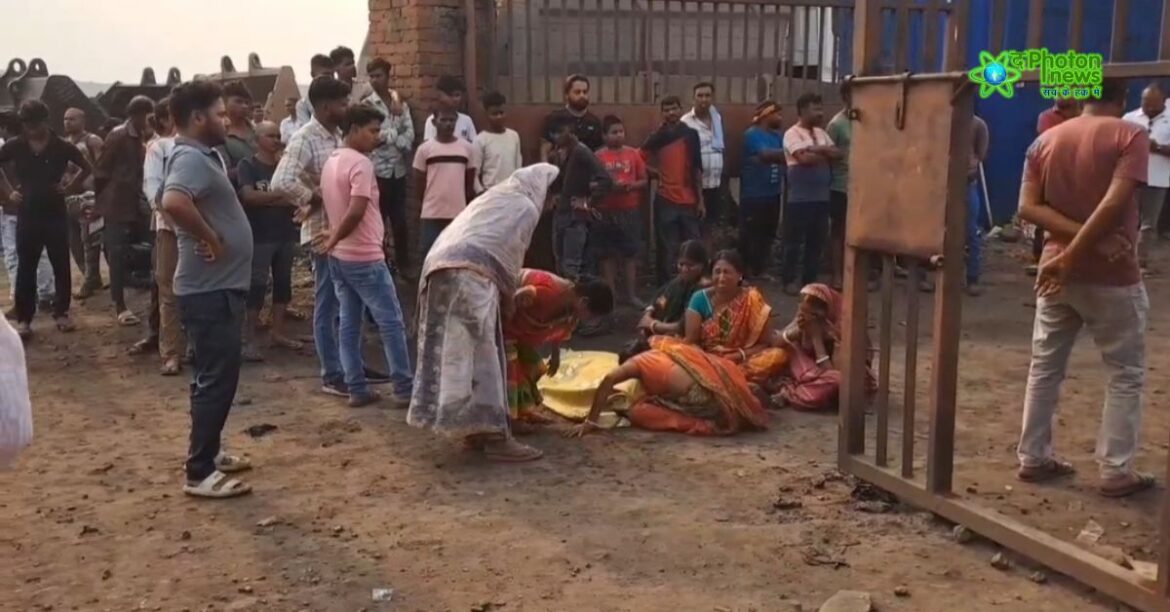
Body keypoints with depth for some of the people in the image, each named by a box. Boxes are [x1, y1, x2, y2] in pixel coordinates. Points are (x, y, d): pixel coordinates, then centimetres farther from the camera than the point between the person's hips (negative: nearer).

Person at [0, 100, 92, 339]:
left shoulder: (61, 146, -3)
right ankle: (23, 319, 7)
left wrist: (70, 188, 1)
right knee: (26, 268, 3)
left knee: (61, 266, 5)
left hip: (56, 214, 0)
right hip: (27, 215, 0)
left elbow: (87, 167, 10)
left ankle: (61, 313, 18)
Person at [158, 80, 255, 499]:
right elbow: (173, 202, -39)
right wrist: (209, 238, -25)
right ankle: (200, 473, 2)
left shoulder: (204, 155, 13)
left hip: (220, 286, 10)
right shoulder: (191, 158, -19)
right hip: (210, 290, -10)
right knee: (216, 379, -5)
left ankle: (208, 452, 31)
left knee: (216, 376, 19)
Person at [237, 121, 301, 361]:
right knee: (256, 286, -6)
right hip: (259, 236, -6)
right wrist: (280, 195, -16)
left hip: (285, 233, 6)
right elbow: (248, 196, -17)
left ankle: (278, 331, 23)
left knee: (283, 282, 11)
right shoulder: (247, 165, -4)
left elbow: (294, 196, 8)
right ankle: (249, 340, -3)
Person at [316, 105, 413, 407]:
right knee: (390, 322, -1)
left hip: (340, 257, 9)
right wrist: (333, 240, -16)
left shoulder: (331, 162, 12)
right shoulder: (361, 163, -17)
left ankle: (357, 389, 13)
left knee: (349, 323, 10)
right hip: (365, 257, -9)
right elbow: (356, 211, -26)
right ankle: (404, 389, 3)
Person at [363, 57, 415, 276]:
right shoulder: (367, 105, -3)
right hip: (377, 170, -4)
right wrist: (398, 137, -7)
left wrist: (389, 136, -17)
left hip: (399, 170, 4)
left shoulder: (400, 103, 8)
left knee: (400, 220, 10)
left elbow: (409, 133, -1)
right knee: (377, 222, 3)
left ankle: (403, 264, 21)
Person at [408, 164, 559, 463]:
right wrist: (510, 299, 22)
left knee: (453, 353, 10)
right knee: (480, 355, -7)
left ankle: (474, 429, 17)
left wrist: (504, 293, 32)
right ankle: (493, 435, -5)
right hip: (468, 274, -8)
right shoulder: (526, 207, 10)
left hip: (438, 269, 8)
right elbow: (509, 261, 8)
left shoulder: (493, 198, 32)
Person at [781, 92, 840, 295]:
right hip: (800, 198, -7)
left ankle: (810, 280, 19)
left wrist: (816, 150, -10)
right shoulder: (793, 133, -8)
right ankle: (789, 280, 9)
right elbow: (804, 158, -21)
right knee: (794, 241, 0)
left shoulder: (821, 133, 15)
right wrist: (825, 153, -4)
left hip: (821, 197, 7)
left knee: (816, 241, 10)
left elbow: (837, 154, 5)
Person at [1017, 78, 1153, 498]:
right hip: (1112, 277, -4)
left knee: (1045, 367, 14)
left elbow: (1028, 207, -5)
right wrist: (1071, 257, -20)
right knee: (1126, 374, 8)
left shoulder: (1045, 140, 5)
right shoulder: (1130, 136, -10)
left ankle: (1033, 458, 19)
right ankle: (1116, 471, 10)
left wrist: (1082, 238, -12)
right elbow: (1114, 203, -23)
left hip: (1056, 274, 5)